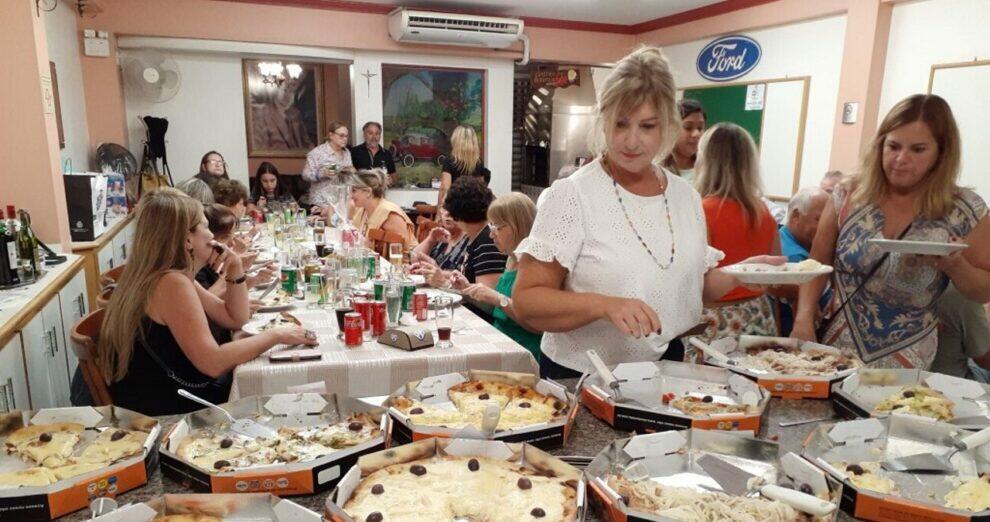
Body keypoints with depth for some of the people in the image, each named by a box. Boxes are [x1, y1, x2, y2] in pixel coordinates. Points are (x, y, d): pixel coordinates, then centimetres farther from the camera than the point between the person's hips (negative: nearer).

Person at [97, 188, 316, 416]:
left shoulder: (174, 276, 7)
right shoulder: (171, 283, -24)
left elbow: (235, 319, 11)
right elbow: (213, 363, -30)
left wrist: (235, 269, -1)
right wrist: (276, 335, -22)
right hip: (168, 410, -9)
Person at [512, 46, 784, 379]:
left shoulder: (686, 195, 5)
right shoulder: (572, 196, -14)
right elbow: (525, 302, -17)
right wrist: (604, 305, -31)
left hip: (669, 375, 5)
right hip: (581, 377, -4)